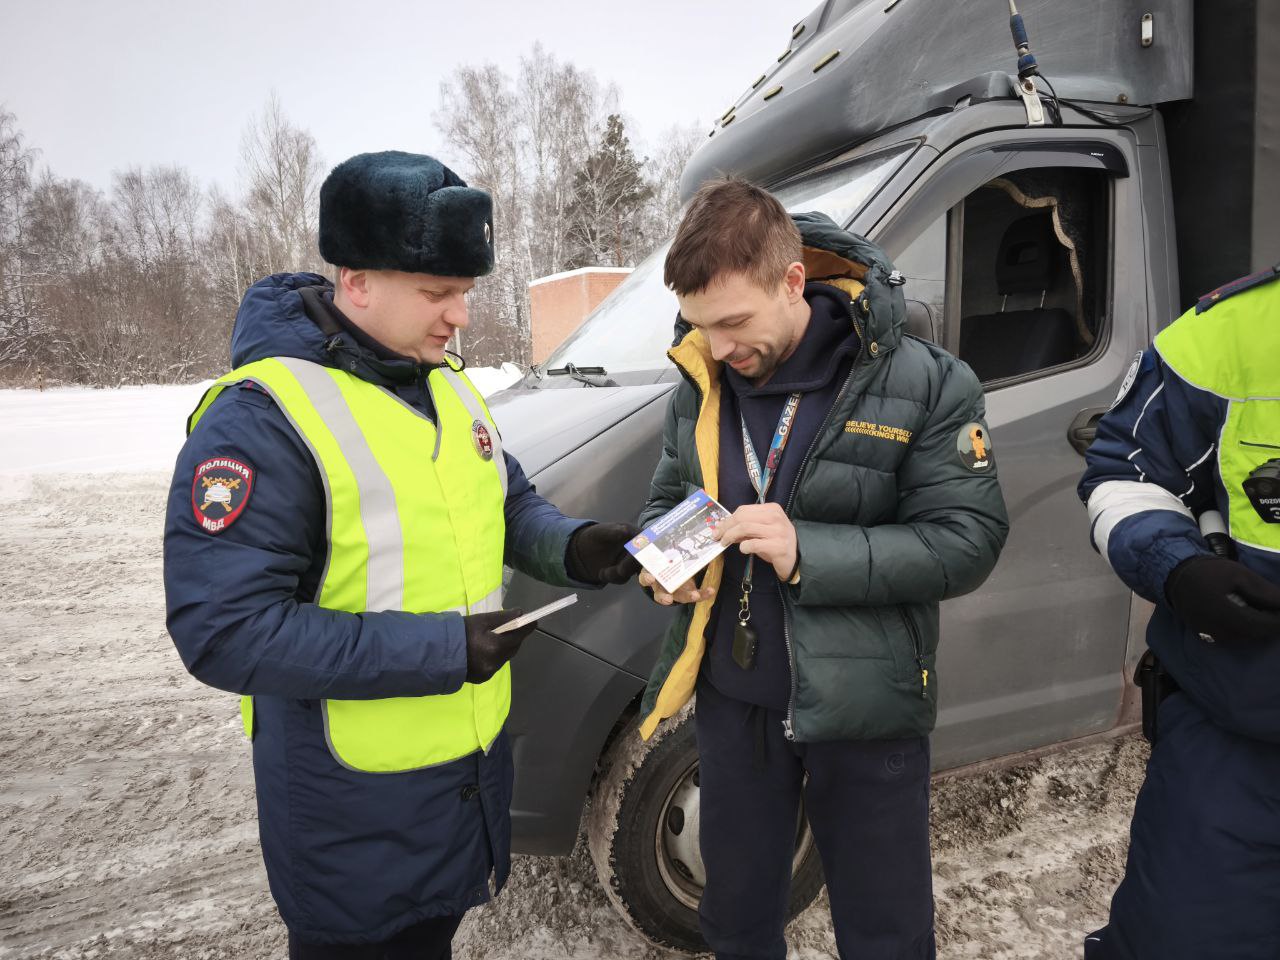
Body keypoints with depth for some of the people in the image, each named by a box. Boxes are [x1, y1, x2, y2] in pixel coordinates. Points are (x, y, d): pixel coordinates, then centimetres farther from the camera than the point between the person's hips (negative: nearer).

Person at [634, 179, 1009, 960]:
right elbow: (666, 498, 13)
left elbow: (967, 542, -16)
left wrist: (806, 554, -27)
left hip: (863, 708, -3)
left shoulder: (923, 383, -14)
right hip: (733, 700, 4)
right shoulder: (701, 382, 0)